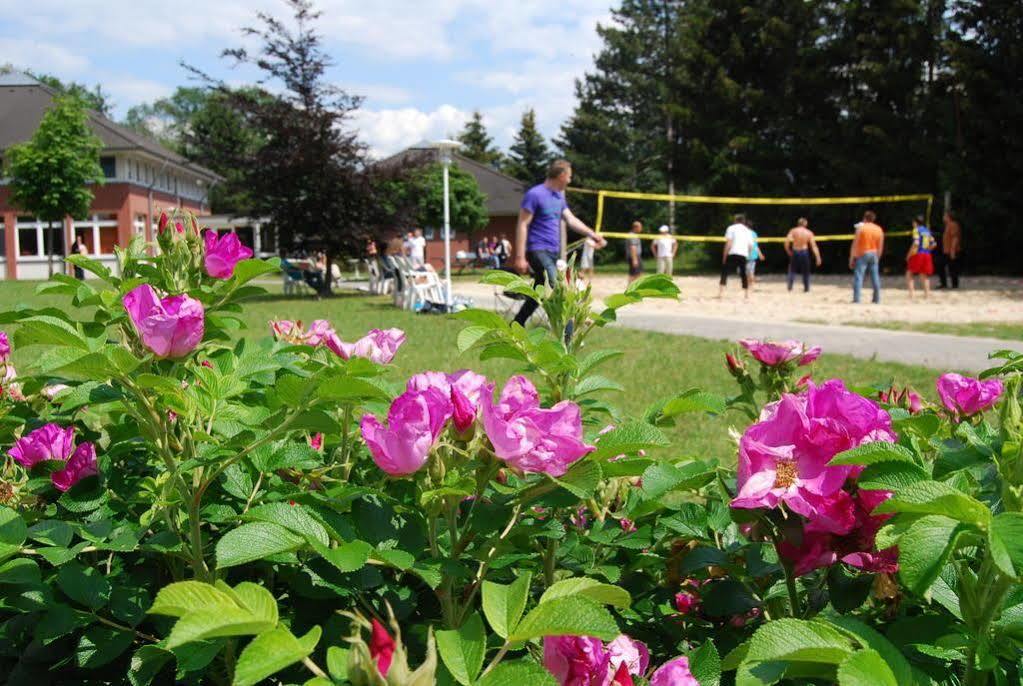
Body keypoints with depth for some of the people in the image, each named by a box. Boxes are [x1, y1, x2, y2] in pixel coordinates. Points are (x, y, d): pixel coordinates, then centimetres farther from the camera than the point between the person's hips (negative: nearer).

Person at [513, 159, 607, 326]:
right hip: (538, 250, -9)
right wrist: (520, 257, -17)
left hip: (553, 252, 9)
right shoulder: (535, 194, -10)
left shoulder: (559, 197, 15)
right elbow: (522, 225, -12)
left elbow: (571, 220, 15)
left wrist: (593, 234, 1)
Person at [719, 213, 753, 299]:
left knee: (724, 271, -3)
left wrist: (724, 256, -2)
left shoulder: (731, 228, 7)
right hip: (744, 255, 4)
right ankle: (746, 294, 18)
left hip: (733, 254, -4)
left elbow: (728, 243, -4)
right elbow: (750, 246, 14)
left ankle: (721, 292, -18)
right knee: (743, 274, 16)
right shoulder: (748, 230, 21)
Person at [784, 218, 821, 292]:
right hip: (804, 252, 0)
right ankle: (806, 288, 15)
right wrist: (818, 257, -2)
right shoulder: (809, 233, 1)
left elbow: (787, 241, -12)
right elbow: (814, 246, -2)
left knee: (792, 270, 12)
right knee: (805, 272, 12)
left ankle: (790, 286, -2)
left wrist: (788, 251, 2)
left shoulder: (793, 231, -1)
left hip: (795, 252, 0)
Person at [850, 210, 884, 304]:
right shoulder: (879, 229, 6)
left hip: (862, 255, -4)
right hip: (874, 255, 4)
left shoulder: (861, 228, -5)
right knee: (875, 277, 9)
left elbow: (855, 245, -7)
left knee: (858, 277, -5)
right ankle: (877, 299, 13)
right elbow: (880, 247, 9)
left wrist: (851, 258, -2)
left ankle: (856, 299, -12)